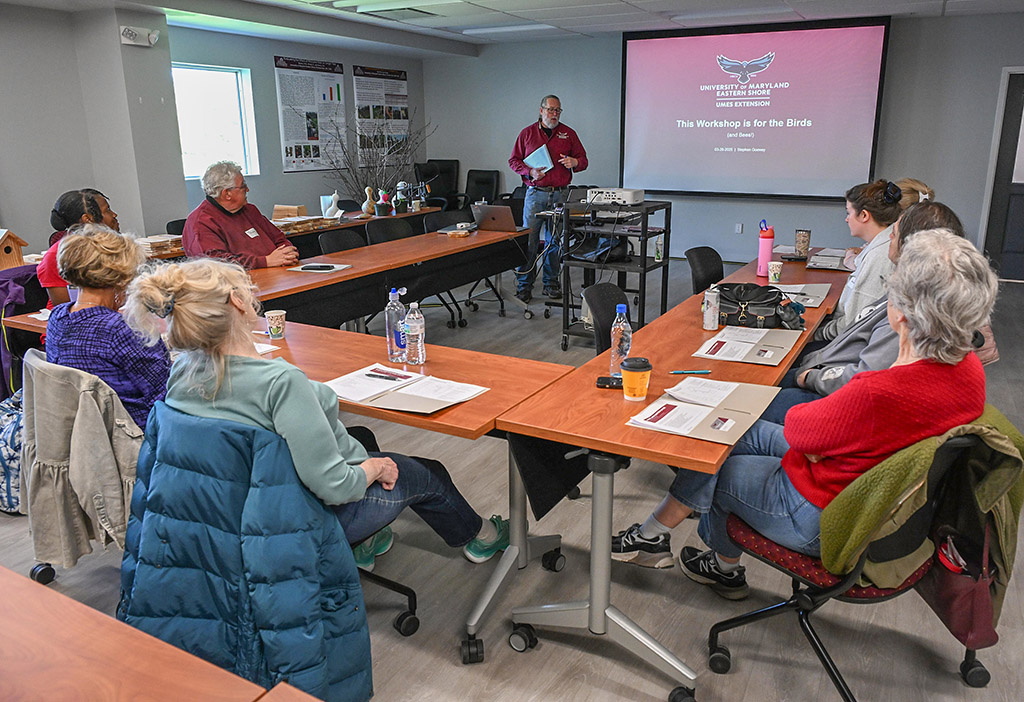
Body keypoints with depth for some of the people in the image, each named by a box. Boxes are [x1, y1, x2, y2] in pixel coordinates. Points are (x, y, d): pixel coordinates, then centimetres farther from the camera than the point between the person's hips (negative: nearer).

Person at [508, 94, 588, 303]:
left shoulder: (568, 134, 11)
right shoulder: (527, 133, 8)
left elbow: (583, 159, 13)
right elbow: (514, 160, 9)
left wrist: (574, 162, -10)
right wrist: (530, 172, -9)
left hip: (560, 194, 2)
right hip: (535, 193, -1)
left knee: (555, 241, 5)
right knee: (529, 240, -4)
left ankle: (551, 283, 15)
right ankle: (524, 285, 3)